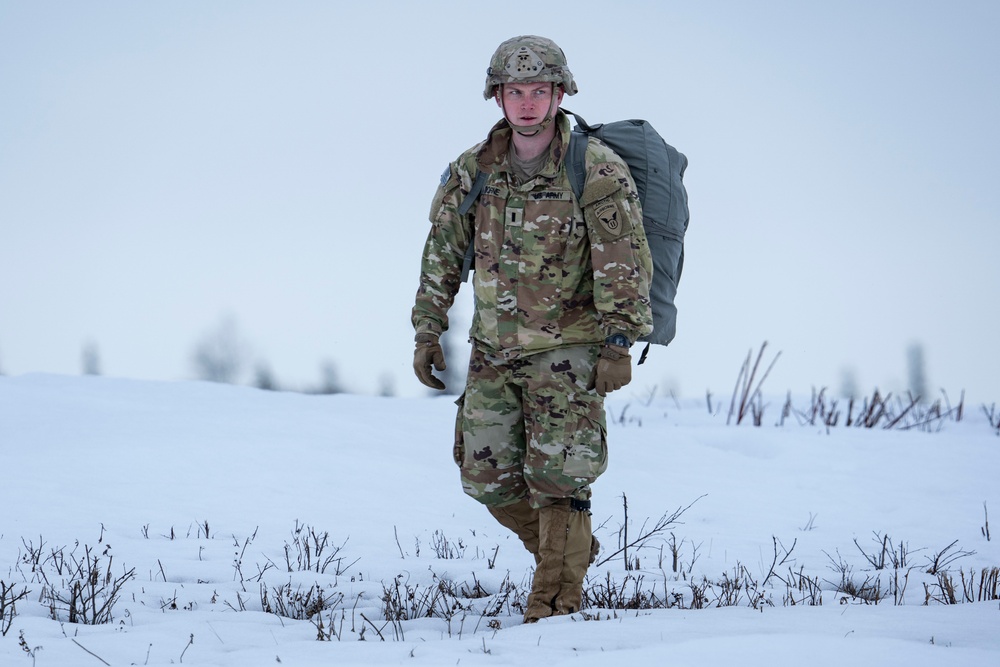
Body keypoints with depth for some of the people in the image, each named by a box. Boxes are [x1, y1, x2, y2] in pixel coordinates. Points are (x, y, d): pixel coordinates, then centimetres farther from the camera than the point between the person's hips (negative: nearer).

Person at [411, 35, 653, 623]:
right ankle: (571, 552, 30)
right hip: (494, 348, 5)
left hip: (569, 348, -5)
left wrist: (619, 344, -17)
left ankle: (555, 602, -2)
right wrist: (428, 332, 9)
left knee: (558, 476, -9)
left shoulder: (598, 172, -12)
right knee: (487, 476, 8)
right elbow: (442, 256, 11)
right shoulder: (471, 171, 2)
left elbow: (625, 265, -12)